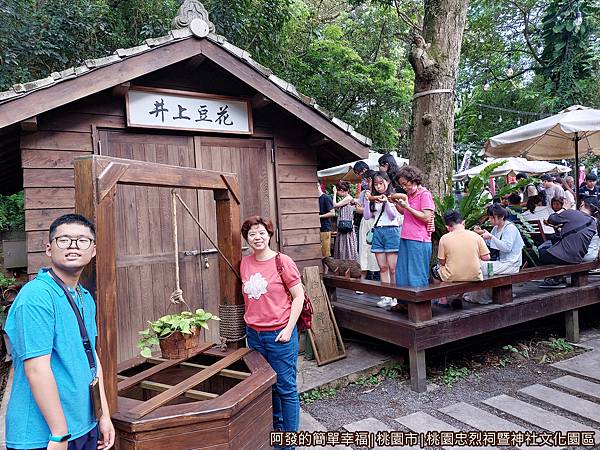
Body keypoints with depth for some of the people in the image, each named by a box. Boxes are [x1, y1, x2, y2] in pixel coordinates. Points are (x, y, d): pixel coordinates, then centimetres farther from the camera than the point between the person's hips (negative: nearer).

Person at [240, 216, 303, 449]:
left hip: (279, 334, -5)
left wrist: (288, 329, -13)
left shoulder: (282, 262, -10)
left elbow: (299, 296, -9)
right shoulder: (245, 263, 5)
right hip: (254, 334, 5)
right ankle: (275, 427, 39)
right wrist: (249, 325, 14)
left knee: (285, 388, 4)